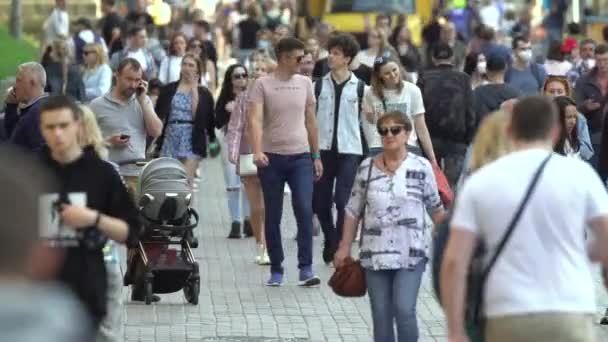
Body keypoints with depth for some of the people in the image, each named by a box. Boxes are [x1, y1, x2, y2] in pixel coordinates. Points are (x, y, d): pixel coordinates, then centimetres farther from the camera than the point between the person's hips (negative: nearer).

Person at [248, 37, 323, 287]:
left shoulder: (305, 83, 9)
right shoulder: (263, 84, -3)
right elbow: (255, 119, -13)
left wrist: (316, 156, 14)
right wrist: (257, 151, -27)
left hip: (301, 156, 2)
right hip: (272, 158, -2)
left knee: (305, 210, -12)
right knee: (273, 217, 5)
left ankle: (306, 269, -9)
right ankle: (276, 269, 15)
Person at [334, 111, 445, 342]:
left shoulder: (421, 167, -2)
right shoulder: (367, 168, 5)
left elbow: (435, 208, 7)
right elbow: (353, 211, 10)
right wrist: (345, 246, 8)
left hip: (411, 253, -3)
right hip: (375, 253, 3)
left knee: (404, 310, -13)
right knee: (381, 315, 5)